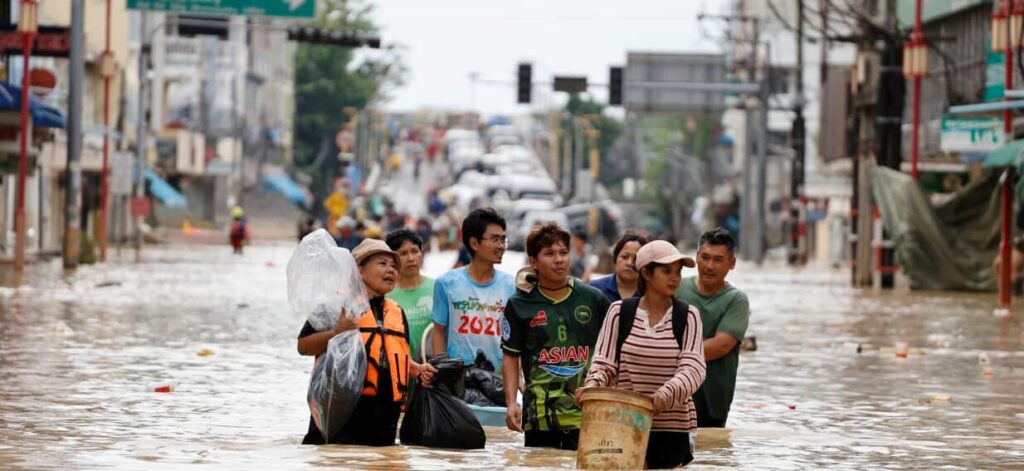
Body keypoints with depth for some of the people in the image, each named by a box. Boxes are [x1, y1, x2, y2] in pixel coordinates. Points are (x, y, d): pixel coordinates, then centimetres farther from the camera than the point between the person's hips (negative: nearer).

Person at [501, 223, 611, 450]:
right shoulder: (519, 305, 5)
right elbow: (511, 356, 7)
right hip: (540, 413, 0)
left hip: (586, 413, 0)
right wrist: (511, 403, -4)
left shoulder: (593, 299, 7)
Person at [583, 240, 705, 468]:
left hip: (674, 427, 0)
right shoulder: (620, 312, 5)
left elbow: (693, 368, -8)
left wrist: (666, 394, -27)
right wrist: (593, 385, -19)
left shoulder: (688, 316, 4)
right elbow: (604, 364, 4)